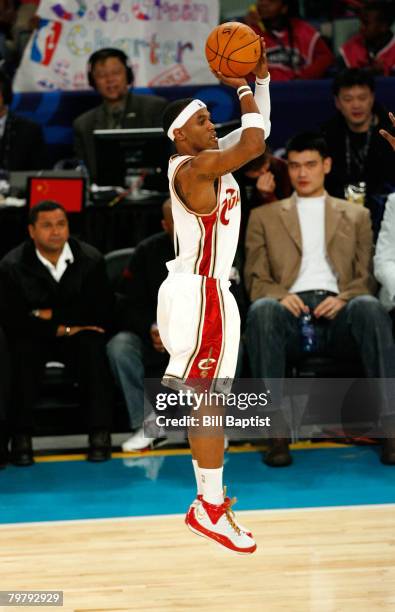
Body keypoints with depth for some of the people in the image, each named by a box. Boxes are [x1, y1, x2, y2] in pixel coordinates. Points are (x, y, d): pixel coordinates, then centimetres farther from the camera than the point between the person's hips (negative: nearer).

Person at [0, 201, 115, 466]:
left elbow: (102, 312, -7)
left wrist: (54, 315, -14)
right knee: (23, 350, -34)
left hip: (79, 335, 1)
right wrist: (62, 329, -18)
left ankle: (100, 433, -26)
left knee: (94, 347, -32)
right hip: (34, 337, -1)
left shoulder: (91, 259, -5)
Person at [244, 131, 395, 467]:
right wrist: (280, 296, -9)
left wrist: (344, 298, -9)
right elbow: (255, 279, 14)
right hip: (291, 311, 0)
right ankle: (277, 431, -39)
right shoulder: (264, 216, 24)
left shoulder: (356, 215, 25)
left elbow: (368, 277, 14)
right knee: (262, 309, -37)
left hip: (336, 313, 0)